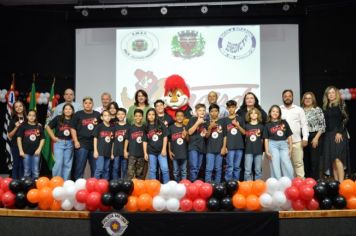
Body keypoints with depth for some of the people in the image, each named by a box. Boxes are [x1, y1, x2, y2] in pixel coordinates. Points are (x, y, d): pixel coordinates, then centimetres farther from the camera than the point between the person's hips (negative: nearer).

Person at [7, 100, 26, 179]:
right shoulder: (13, 120, 2)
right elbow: (9, 135, 0)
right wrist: (16, 127, -13)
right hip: (16, 145, -1)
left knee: (23, 165, 5)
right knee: (16, 164, 2)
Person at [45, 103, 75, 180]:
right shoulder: (58, 118, -2)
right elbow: (48, 127, 3)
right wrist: (53, 137, -1)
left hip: (69, 144, 2)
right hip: (59, 143, -2)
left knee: (68, 164, 7)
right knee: (59, 162, -8)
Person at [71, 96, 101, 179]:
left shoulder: (97, 114, 11)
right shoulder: (78, 114, 4)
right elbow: (73, 128, 2)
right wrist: (76, 141, -6)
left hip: (95, 144, 3)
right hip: (82, 144, -3)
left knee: (95, 167, 7)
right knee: (80, 166, -1)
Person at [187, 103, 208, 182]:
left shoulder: (204, 122, 16)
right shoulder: (193, 119, 0)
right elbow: (190, 132, -11)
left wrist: (205, 133, 1)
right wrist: (197, 123, -16)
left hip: (201, 147, 6)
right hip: (193, 146, -6)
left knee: (198, 168, 7)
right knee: (193, 167, -15)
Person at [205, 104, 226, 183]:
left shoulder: (222, 121, 4)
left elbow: (225, 136, 4)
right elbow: (206, 136, 2)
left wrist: (224, 147, -3)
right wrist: (210, 127, -14)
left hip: (219, 149, 1)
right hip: (210, 149, 0)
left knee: (218, 169, 7)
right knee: (209, 169, -5)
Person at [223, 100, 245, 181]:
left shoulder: (240, 119, 10)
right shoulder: (225, 120, 6)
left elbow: (244, 132, 8)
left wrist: (237, 125, -7)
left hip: (239, 146, 2)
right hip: (230, 147, -2)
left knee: (237, 167, 5)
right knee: (230, 167, -6)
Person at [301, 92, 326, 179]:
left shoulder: (317, 110, -1)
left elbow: (322, 125, -5)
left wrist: (316, 138, -11)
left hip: (314, 137, -3)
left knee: (315, 160, -3)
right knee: (306, 160, 7)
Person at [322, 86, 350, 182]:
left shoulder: (341, 104, 0)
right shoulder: (325, 106, 14)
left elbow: (345, 119, -7)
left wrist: (340, 132, -13)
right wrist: (326, 134, 7)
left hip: (339, 134, -5)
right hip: (328, 135, 5)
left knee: (338, 159, -15)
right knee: (332, 160, 3)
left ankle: (341, 183, -17)